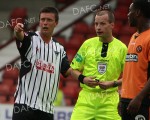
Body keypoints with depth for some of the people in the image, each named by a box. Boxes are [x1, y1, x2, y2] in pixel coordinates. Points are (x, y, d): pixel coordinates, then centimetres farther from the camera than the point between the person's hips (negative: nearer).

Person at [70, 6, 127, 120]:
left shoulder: (121, 48, 2)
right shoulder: (87, 44, 7)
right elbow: (74, 70, 12)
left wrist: (114, 83, -11)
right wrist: (83, 79, -7)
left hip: (109, 100, -1)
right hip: (86, 97, 1)